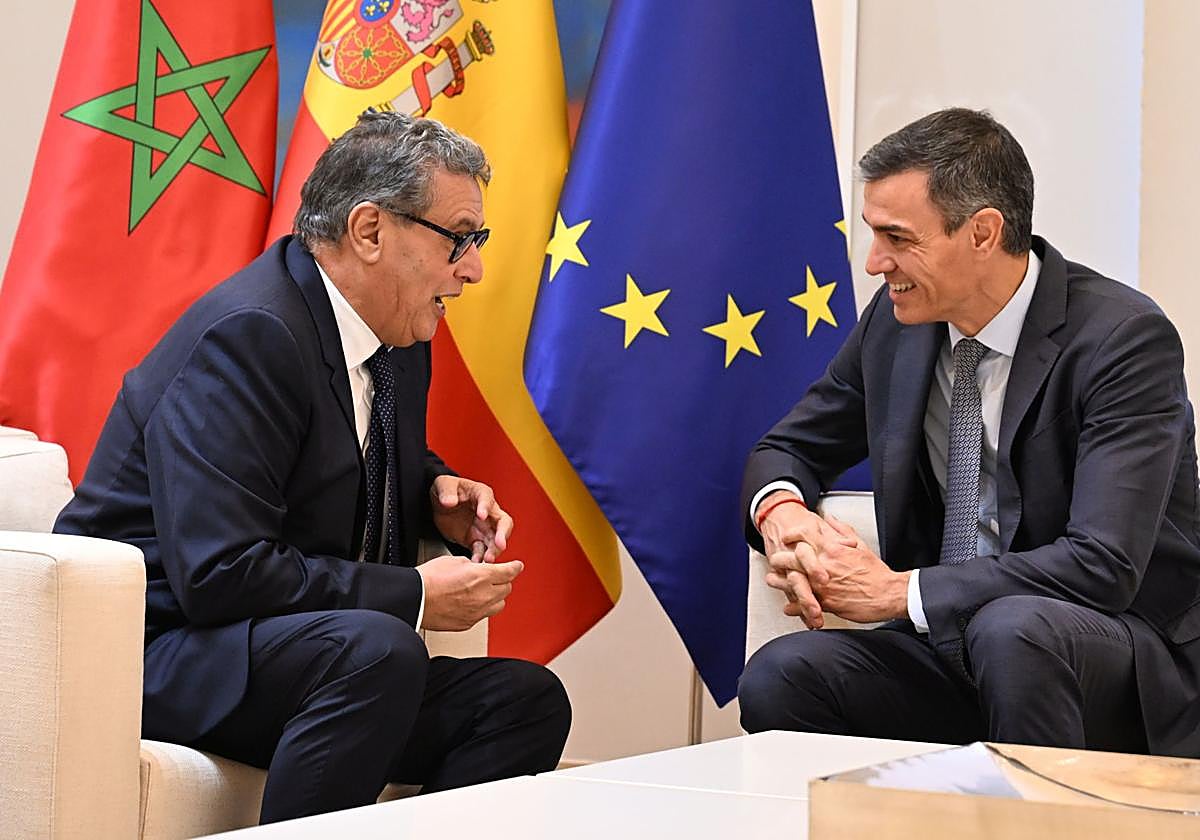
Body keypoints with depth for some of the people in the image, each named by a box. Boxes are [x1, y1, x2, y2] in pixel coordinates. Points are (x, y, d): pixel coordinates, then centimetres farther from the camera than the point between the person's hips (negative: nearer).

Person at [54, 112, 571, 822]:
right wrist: (415, 596, -20)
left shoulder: (396, 338, 8)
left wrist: (437, 493, 5)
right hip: (158, 650, -9)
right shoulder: (250, 335, -20)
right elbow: (218, 573, -27)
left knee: (528, 702, -8)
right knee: (377, 649, -35)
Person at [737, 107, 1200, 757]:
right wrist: (782, 512, -9)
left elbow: (1103, 565, -24)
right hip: (946, 646, 4)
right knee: (777, 678, -22)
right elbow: (789, 448, 17)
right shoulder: (898, 323, 4)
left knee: (1008, 627, -36)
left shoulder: (1124, 337, -15)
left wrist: (899, 591, -21)